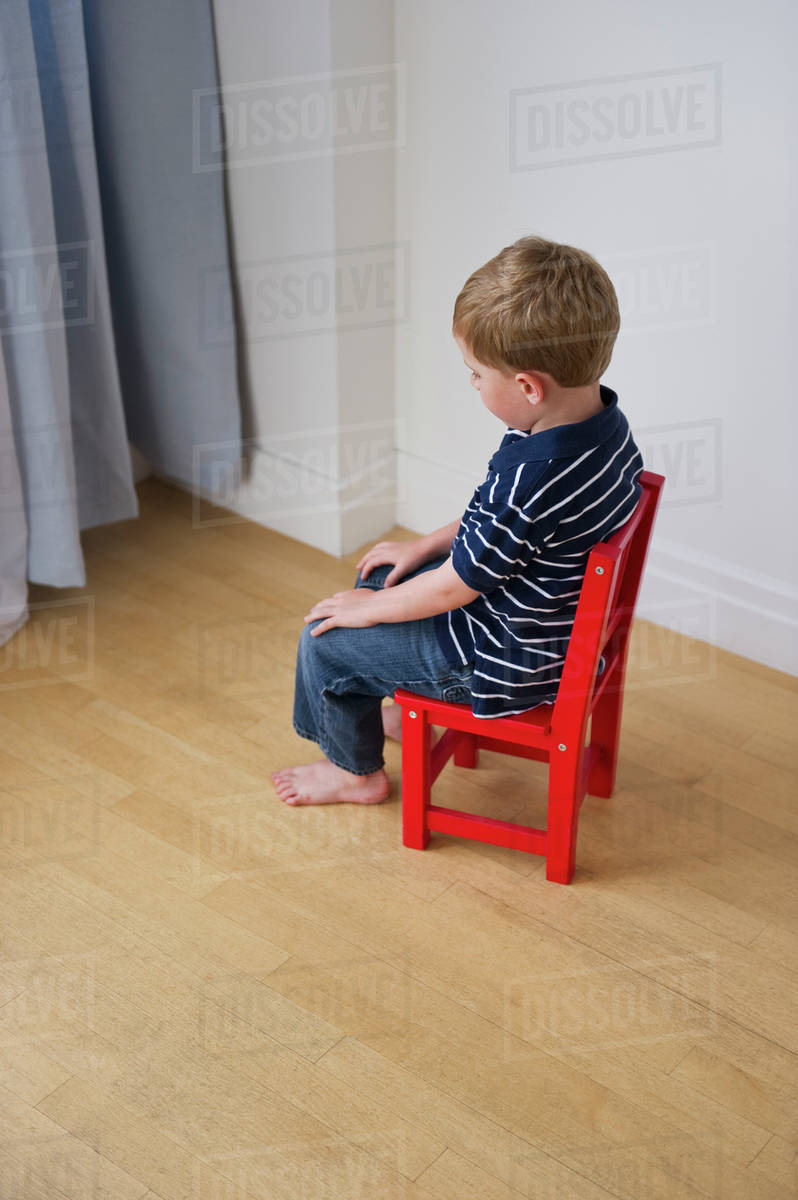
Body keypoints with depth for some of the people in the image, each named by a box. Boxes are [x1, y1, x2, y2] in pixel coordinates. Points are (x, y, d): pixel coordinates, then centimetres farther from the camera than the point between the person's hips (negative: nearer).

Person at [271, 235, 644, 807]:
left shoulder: (529, 476, -38)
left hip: (505, 660, -9)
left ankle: (357, 769, 30)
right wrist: (428, 544, 12)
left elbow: (452, 588, -23)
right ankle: (403, 711, 44)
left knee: (324, 640, 4)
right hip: (549, 616, 9)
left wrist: (370, 608, -6)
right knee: (378, 577, 24)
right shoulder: (604, 419, -9)